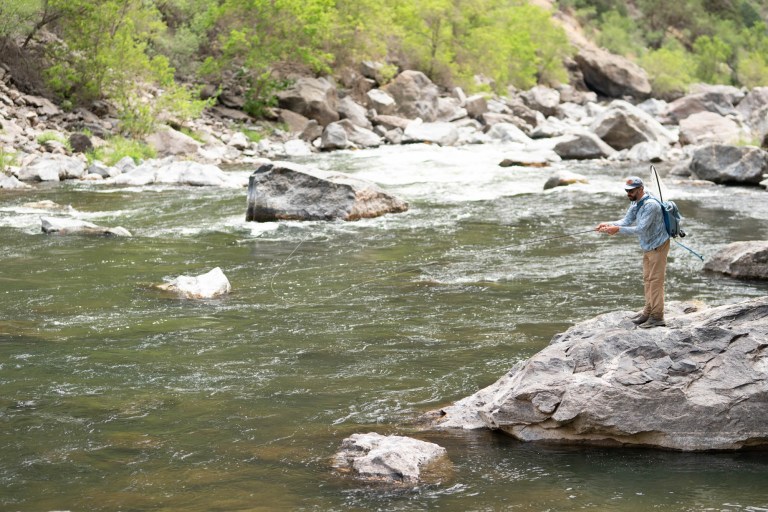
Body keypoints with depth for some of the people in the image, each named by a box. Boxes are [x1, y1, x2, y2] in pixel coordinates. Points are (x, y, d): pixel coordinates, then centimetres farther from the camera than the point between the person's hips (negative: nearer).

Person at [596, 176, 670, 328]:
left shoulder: (650, 205, -28)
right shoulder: (635, 203, 3)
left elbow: (641, 229, -32)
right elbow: (627, 221, 2)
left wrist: (617, 229, -35)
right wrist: (608, 224, -14)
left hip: (658, 246, -10)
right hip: (648, 247, 10)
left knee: (655, 280, -6)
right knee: (647, 280, 15)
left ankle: (657, 316, -2)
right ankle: (648, 311, 24)